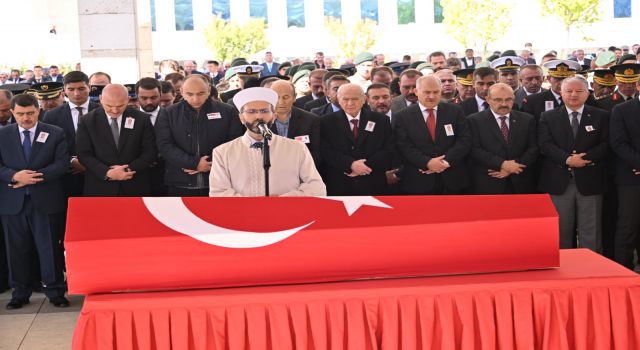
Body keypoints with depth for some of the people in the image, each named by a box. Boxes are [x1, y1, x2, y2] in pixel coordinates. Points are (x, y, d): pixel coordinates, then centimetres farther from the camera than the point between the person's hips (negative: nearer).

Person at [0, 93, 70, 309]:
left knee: (50, 248, 2)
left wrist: (36, 176, -15)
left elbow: (62, 163, -5)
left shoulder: (55, 134, 3)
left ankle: (55, 291, 12)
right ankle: (20, 293, 20)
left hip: (46, 200, -2)